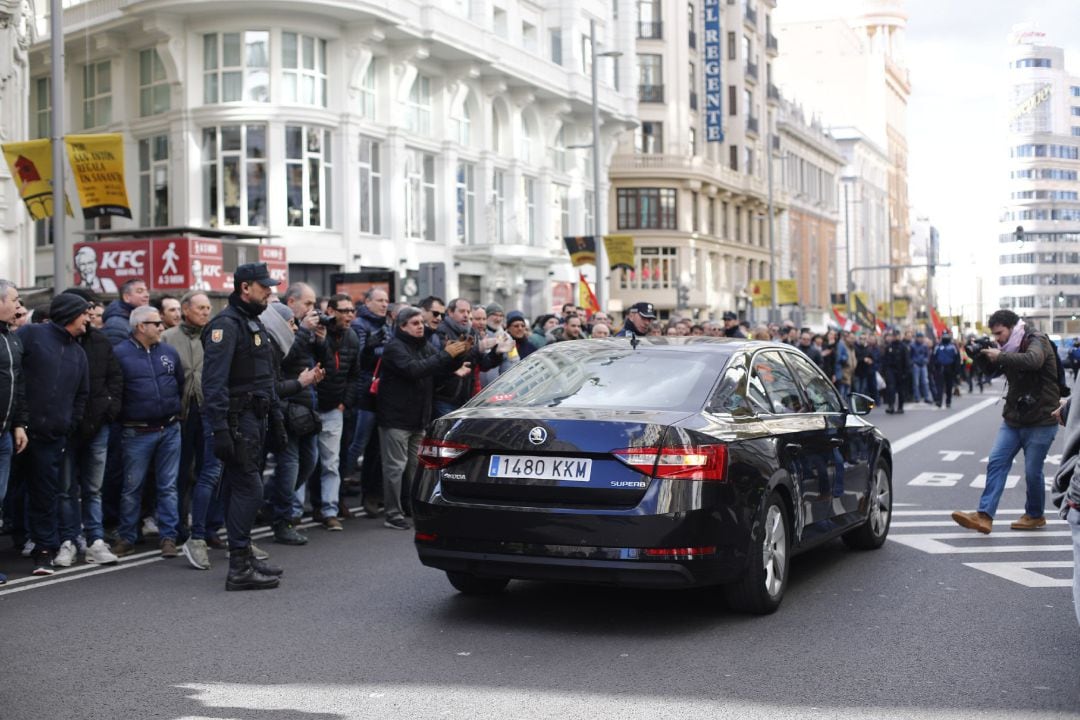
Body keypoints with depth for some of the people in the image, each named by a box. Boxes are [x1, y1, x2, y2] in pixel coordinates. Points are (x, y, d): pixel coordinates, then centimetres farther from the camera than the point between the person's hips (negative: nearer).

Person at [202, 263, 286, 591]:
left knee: (245, 488, 13)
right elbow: (214, 382, -20)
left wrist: (276, 420, 22)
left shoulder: (254, 324, 20)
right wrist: (220, 429, -26)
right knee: (248, 489, -11)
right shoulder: (226, 324, -12)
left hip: (255, 418, 10)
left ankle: (245, 557, 20)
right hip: (238, 419, -10)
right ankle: (239, 567, -8)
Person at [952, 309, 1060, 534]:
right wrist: (984, 357, 1)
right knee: (996, 462, -5)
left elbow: (1033, 360, -36)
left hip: (1040, 421, -7)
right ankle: (984, 516, -11)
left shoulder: (1037, 341, -13)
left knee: (1032, 471, -1)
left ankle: (1035, 516, 21)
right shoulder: (1011, 348, 11)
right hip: (1013, 419, 7)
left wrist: (1000, 356, -29)